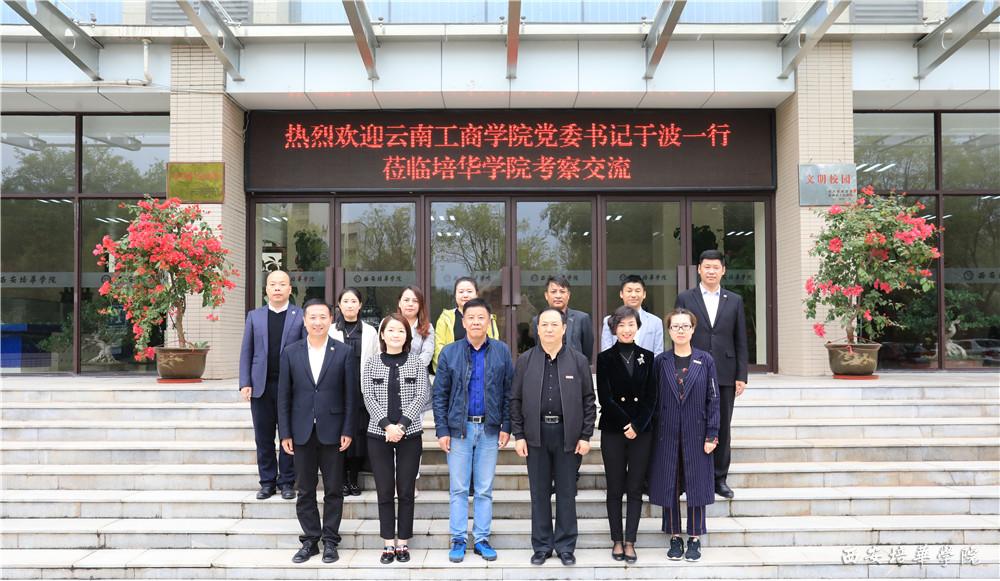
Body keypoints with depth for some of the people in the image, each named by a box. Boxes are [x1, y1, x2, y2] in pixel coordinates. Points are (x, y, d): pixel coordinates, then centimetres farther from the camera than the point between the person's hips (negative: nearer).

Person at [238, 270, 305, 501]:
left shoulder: (301, 316, 2)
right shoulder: (254, 316, 10)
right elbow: (246, 352, 9)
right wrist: (245, 383, -1)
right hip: (261, 386, 2)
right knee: (263, 438, 7)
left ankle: (287, 482, 15)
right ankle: (267, 482, 18)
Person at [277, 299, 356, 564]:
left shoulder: (343, 352, -1)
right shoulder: (291, 352, 3)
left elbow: (350, 395, -1)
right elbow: (284, 395, 3)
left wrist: (348, 431, -6)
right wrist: (285, 433, -1)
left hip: (332, 431, -1)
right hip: (302, 432, 2)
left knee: (333, 490, 6)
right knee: (305, 490, 9)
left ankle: (330, 540, 17)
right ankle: (310, 540, 21)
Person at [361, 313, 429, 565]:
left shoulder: (417, 363, 2)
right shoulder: (371, 364, 5)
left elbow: (421, 396, -5)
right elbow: (369, 398, -3)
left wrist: (401, 425, -16)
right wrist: (387, 425, -15)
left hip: (409, 434, -1)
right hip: (379, 434, 1)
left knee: (406, 491, 4)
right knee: (384, 491, 5)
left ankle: (403, 544, 14)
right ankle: (389, 544, 14)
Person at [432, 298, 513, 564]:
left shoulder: (502, 351, 2)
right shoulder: (449, 352, 0)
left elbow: (508, 392, 4)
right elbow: (440, 394, 1)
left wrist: (506, 427, -1)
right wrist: (442, 430, -4)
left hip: (489, 429, 1)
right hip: (459, 428, 0)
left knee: (485, 490, 8)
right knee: (458, 489, 5)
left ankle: (482, 539, 19)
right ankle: (459, 540, 16)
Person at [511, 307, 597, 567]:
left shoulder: (578, 360, 2)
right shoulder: (525, 360, 4)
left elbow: (588, 400, 3)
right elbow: (515, 400, 4)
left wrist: (586, 436, -3)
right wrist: (518, 435, -1)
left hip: (568, 435, -1)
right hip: (536, 435, 1)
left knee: (567, 493, 7)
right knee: (539, 492, 8)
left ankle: (565, 546, 20)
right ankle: (541, 546, 21)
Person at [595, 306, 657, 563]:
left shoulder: (647, 357, 6)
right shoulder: (605, 358, 1)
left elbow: (651, 397, 2)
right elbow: (604, 398, -5)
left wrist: (637, 425, -9)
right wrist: (625, 424, -10)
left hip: (641, 430, 1)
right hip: (613, 431, -1)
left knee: (635, 488, 4)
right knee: (615, 489, 5)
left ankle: (630, 542, 10)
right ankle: (617, 541, 15)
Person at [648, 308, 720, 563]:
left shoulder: (705, 360, 0)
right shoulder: (660, 361, 3)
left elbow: (713, 399, 0)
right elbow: (653, 399, 4)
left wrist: (712, 434, -5)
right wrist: (652, 433, 0)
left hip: (696, 434, -1)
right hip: (666, 434, 1)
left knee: (697, 484, 5)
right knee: (669, 485, 5)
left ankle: (695, 538, 18)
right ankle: (675, 538, 18)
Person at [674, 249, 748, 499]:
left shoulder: (735, 301, 9)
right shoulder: (685, 298, 4)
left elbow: (741, 342, 7)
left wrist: (741, 376, 1)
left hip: (725, 375, 2)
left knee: (722, 427, 8)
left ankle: (720, 478, 19)